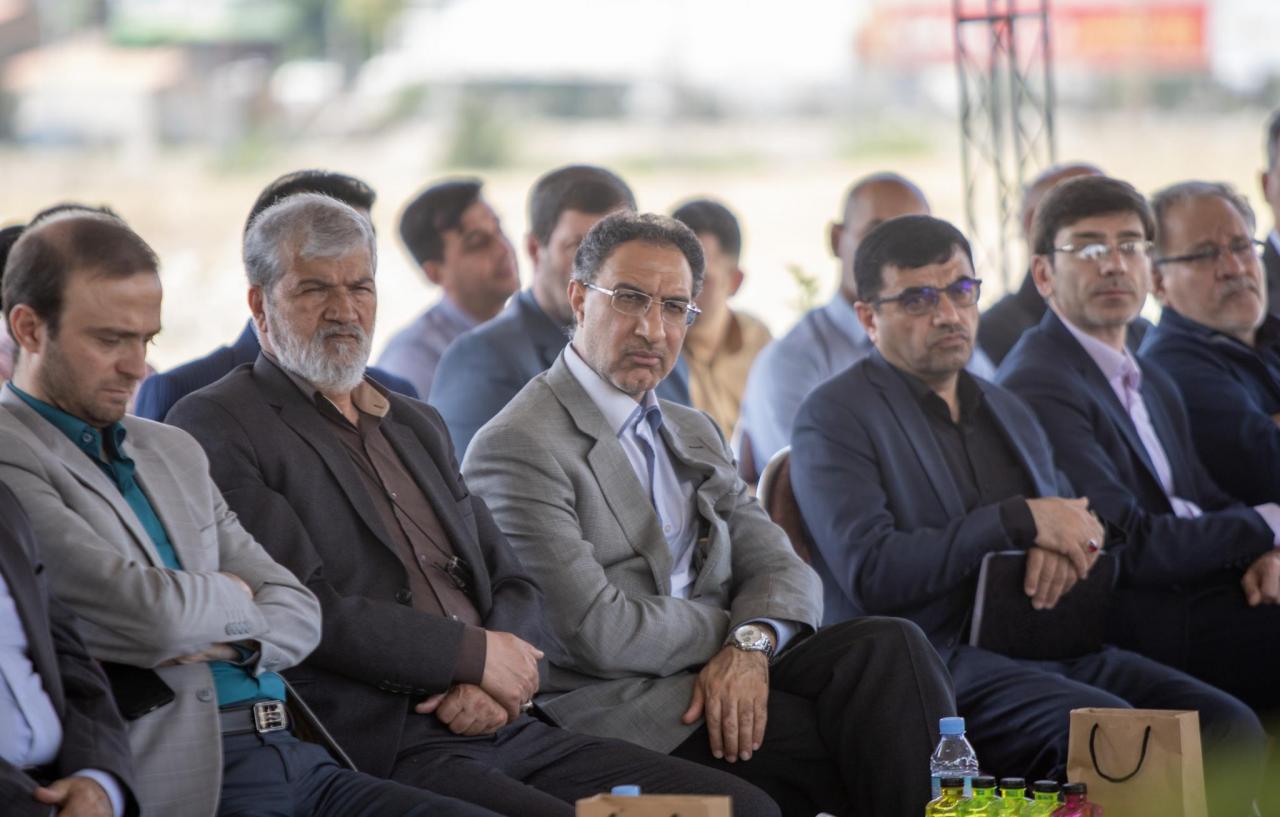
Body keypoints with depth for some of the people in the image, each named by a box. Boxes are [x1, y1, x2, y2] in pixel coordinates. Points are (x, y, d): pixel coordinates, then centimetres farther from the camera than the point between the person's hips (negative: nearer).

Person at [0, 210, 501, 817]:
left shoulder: (174, 452, 22)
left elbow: (298, 614, 17)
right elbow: (148, 613, -16)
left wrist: (220, 640, -5)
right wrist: (231, 597, 6)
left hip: (296, 760, 8)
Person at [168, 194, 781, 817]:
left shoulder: (418, 425, 25)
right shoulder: (216, 426, 0)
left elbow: (513, 585, 22)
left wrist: (497, 683, -2)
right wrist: (475, 653, -7)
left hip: (502, 729, 8)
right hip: (380, 754, -8)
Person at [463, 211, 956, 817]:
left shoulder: (693, 435, 22)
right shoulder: (517, 447, -6)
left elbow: (783, 572, 11)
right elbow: (598, 633, -15)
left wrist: (751, 644, -12)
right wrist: (730, 626, -1)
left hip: (729, 676, 7)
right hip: (616, 705, -7)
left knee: (889, 646, -21)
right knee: (870, 729, -26)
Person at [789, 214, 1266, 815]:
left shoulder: (1007, 411, 24)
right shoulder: (836, 417, 0)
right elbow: (870, 574, -14)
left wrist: (1074, 543, -1)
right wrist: (1022, 520, -13)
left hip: (1053, 651, 7)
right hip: (938, 663, -7)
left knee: (1230, 729, -15)